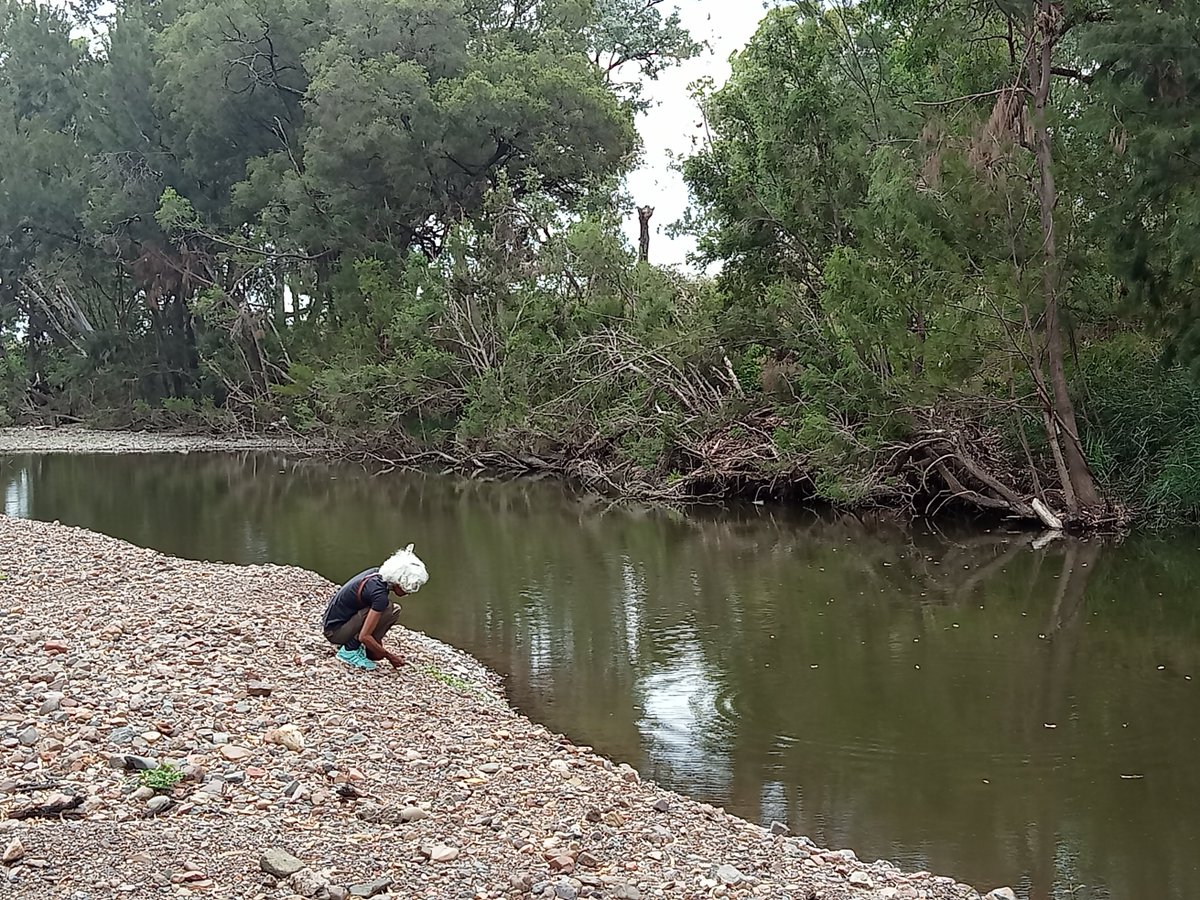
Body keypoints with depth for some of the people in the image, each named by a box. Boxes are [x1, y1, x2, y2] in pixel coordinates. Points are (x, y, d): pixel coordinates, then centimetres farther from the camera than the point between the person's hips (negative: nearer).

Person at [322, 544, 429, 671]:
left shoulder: (377, 574, -1)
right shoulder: (380, 593, -27)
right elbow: (364, 636, -27)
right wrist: (389, 656, -16)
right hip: (334, 631, -9)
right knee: (388, 610, -22)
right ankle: (350, 650, -11)